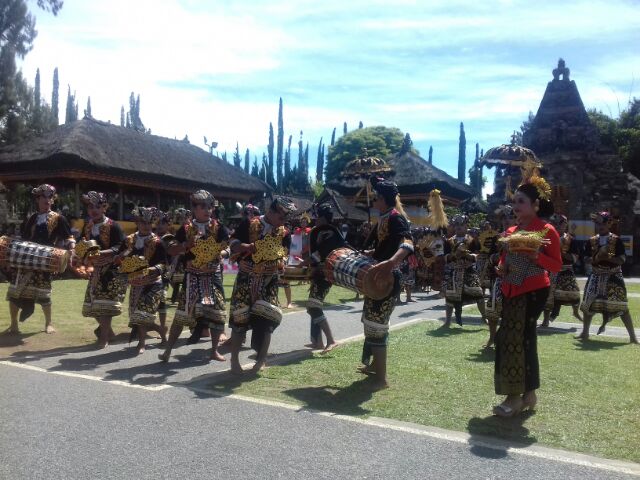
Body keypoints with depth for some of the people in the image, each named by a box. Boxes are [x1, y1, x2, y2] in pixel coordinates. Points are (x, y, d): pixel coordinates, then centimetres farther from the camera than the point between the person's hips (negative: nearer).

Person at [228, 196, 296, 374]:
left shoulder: (284, 233, 5)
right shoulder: (249, 224, -1)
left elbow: (282, 257, 1)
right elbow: (234, 245, -4)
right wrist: (253, 247, -18)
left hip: (269, 281, 2)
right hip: (246, 278, -2)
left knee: (266, 320, 0)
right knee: (240, 318, 0)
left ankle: (261, 359, 15)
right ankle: (234, 359, 13)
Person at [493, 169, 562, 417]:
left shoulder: (547, 230, -7)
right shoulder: (511, 232, 11)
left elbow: (557, 265, -7)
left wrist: (536, 256, -24)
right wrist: (501, 268, -2)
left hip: (534, 291, -7)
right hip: (511, 292, 7)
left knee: (518, 339, -10)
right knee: (522, 338, 9)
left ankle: (516, 397, -2)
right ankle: (528, 394, 18)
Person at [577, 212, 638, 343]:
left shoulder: (617, 240, -6)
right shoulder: (591, 241, 5)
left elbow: (622, 260, -10)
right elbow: (587, 259, 4)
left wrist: (607, 257, -23)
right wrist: (596, 258, -16)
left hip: (613, 276, -4)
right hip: (596, 276, 4)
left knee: (620, 306, -7)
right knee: (589, 304, 5)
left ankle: (632, 336, 2)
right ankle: (585, 333, 19)